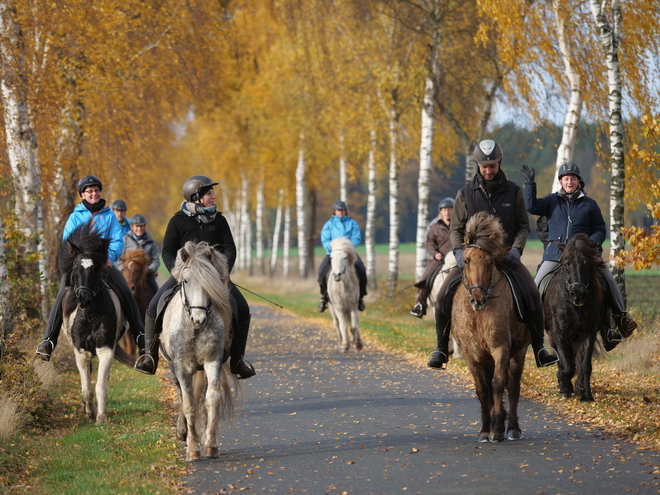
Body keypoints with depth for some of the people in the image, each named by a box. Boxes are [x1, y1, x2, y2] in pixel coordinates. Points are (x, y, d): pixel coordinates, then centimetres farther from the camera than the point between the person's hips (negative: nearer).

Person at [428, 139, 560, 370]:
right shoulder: (466, 193, 3)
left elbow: (523, 227, 6)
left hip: (506, 256, 0)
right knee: (444, 295, -19)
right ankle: (441, 349, -3)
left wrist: (516, 249, -12)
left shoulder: (513, 191, 3)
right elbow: (456, 229, 6)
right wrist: (459, 251, -12)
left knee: (532, 293, -23)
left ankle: (539, 349, -12)